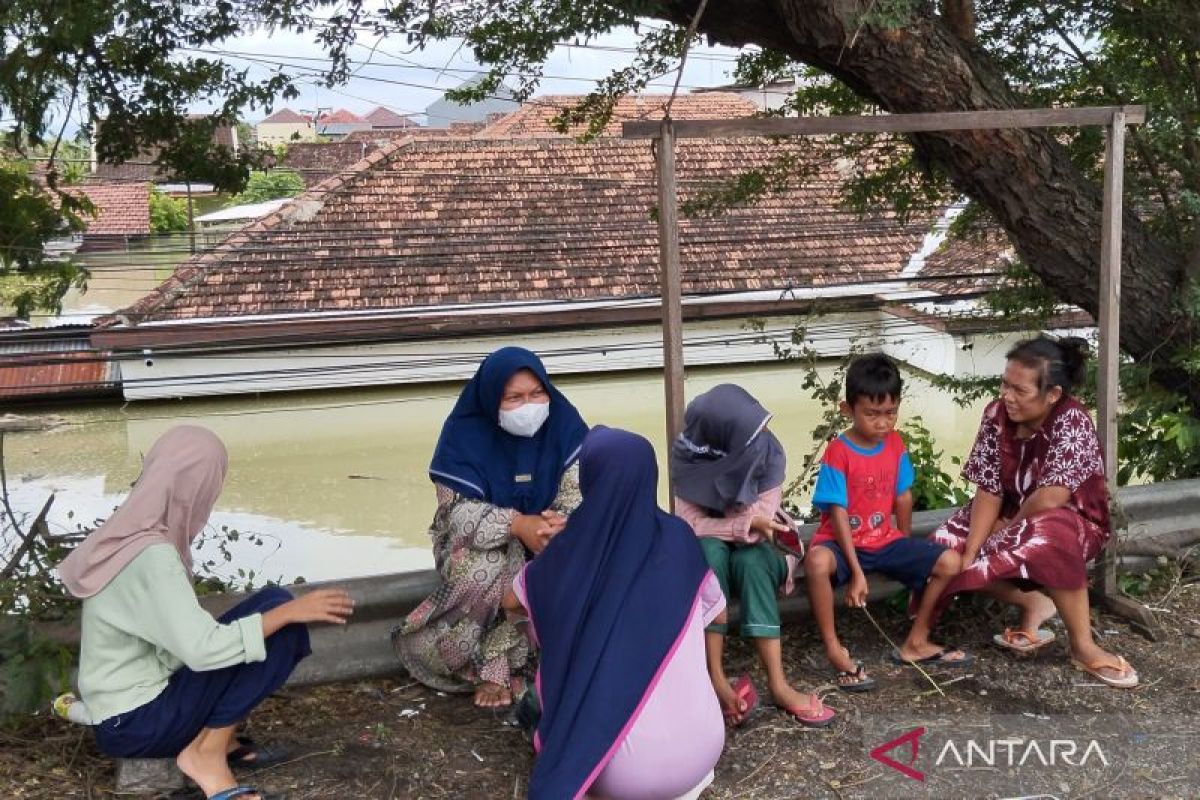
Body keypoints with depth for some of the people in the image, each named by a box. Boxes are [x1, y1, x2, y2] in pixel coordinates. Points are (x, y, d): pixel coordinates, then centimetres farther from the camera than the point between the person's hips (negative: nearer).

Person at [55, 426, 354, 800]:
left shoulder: (129, 536, 4)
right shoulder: (152, 556, -24)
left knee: (276, 618, 10)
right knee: (275, 605, -17)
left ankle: (214, 735, 3)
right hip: (137, 724, -9)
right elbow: (202, 649, -30)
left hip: (132, 703, 9)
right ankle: (208, 755, -11)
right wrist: (289, 611, -23)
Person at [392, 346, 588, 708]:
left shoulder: (562, 420, -10)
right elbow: (456, 510, -23)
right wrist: (518, 524, -39)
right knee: (483, 568, -36)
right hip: (481, 540, -2)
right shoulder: (466, 431, -17)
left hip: (546, 535, 3)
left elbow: (579, 485, -13)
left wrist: (559, 520, -37)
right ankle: (495, 665, -16)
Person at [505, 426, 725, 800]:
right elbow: (716, 610, 19)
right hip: (701, 752, 2)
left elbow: (511, 602, 17)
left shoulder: (570, 553, -4)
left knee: (553, 670, 25)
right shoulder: (679, 540, -1)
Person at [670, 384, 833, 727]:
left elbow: (760, 524, -21)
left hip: (753, 553, 0)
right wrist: (745, 525, -31)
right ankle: (716, 677, -37)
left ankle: (777, 683, -38)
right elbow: (689, 524, -22)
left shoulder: (768, 453, -19)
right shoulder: (689, 457, -19)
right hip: (706, 555, 0)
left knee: (751, 558, -35)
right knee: (711, 549, -35)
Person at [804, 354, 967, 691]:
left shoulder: (895, 444, 0)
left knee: (949, 562, -8)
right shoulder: (837, 453, -17)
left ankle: (916, 642, 9)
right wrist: (856, 572, -24)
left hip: (885, 540, 6)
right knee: (817, 561, -38)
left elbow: (903, 497, 9)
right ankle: (835, 650, -20)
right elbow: (838, 514, -20)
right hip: (843, 542, -6)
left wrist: (907, 548, 15)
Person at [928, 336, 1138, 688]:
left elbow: (1050, 498, -33)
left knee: (1045, 538, -40)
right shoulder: (997, 414, -11)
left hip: (1074, 523, -6)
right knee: (946, 549, -15)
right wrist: (970, 553, -23)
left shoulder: (1072, 421, -26)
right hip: (1014, 517, 6)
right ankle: (1034, 603, 0)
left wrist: (1007, 530, -17)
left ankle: (1083, 646, -24)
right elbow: (989, 491, -13)